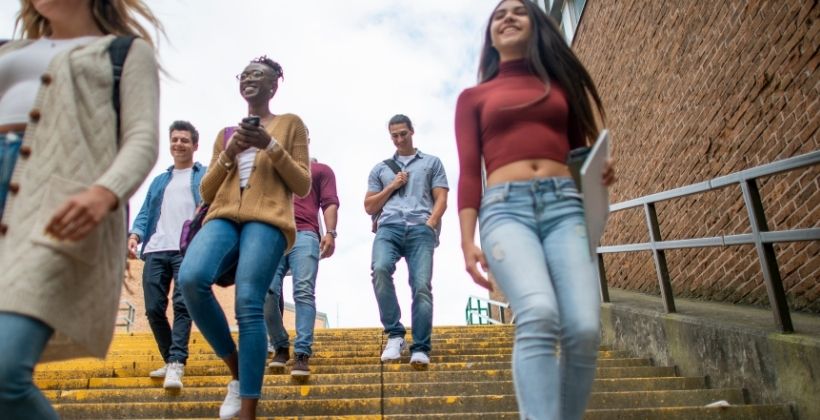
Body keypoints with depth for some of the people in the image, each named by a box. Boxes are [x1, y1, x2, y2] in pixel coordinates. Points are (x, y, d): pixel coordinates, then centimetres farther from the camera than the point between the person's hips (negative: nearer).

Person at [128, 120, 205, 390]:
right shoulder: (159, 181, 29)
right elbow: (145, 213, 21)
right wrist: (135, 235, 0)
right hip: (156, 250, 5)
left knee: (182, 305, -15)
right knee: (154, 308, 2)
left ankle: (176, 365, -17)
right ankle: (171, 361, 17)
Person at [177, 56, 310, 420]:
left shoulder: (290, 124, 15)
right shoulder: (226, 133, 26)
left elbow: (303, 186, 6)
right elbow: (206, 193, 20)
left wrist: (272, 147, -5)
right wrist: (228, 155, 4)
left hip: (268, 220, -3)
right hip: (224, 217, 4)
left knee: (248, 306, -20)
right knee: (190, 278, -26)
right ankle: (237, 371, -6)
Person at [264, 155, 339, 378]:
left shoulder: (321, 169, 22)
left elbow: (330, 203, 8)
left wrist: (330, 233, -9)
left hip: (304, 234, -3)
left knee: (304, 292, -16)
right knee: (267, 292, -11)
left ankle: (302, 353, -19)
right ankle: (280, 346, 5)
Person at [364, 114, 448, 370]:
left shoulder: (431, 162, 21)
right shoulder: (380, 169, 26)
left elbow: (441, 200, 11)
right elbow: (369, 207, 21)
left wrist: (429, 225, -6)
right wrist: (392, 186, 8)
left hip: (421, 229, -1)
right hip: (389, 227, 1)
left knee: (422, 286, -14)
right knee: (380, 269, -28)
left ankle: (421, 348, -11)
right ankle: (394, 334, -17)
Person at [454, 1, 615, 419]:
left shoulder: (561, 82, 25)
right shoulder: (473, 97, 19)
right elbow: (468, 172, 11)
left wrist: (600, 173, 2)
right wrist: (467, 241, -1)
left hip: (565, 203, 2)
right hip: (506, 206, -2)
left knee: (584, 329, -16)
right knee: (539, 316, -28)